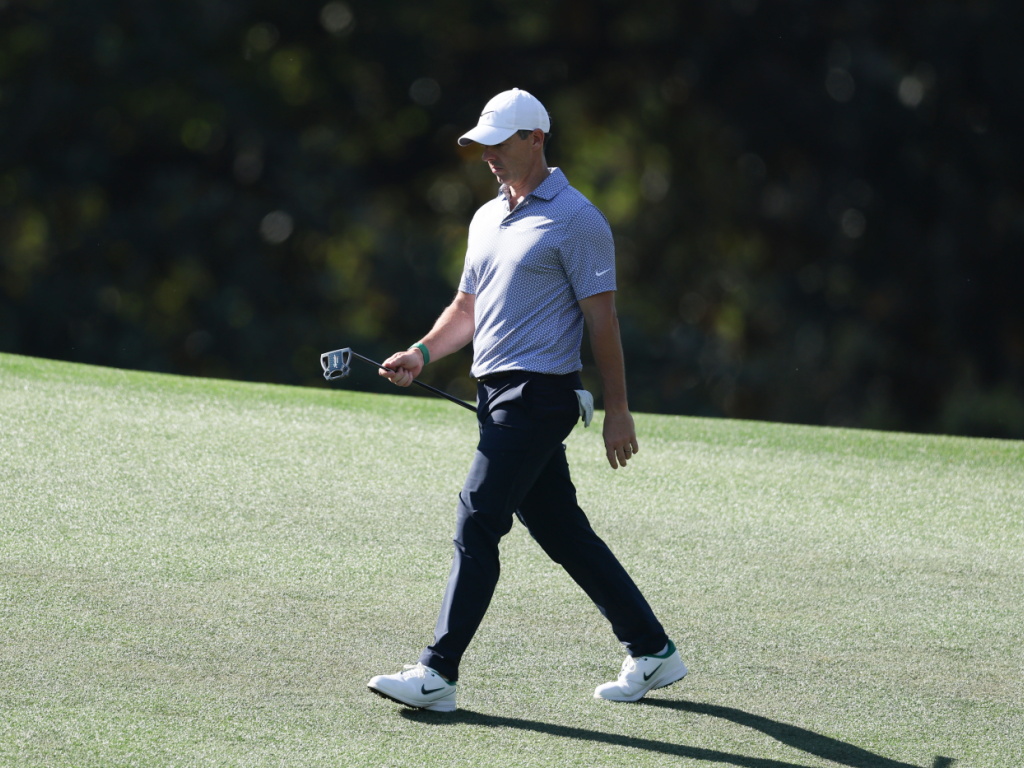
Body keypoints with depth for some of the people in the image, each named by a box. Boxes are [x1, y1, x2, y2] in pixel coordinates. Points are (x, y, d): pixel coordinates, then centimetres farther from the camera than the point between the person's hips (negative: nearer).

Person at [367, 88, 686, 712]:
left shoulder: (575, 220, -8)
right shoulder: (487, 218, 17)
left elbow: (603, 319, -9)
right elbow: (468, 307, 25)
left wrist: (618, 411, -11)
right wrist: (423, 352, 6)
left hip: (539, 395, -9)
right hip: (499, 396, 9)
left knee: (477, 525, -13)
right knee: (563, 532, 10)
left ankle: (439, 675, -13)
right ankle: (652, 651, 19)